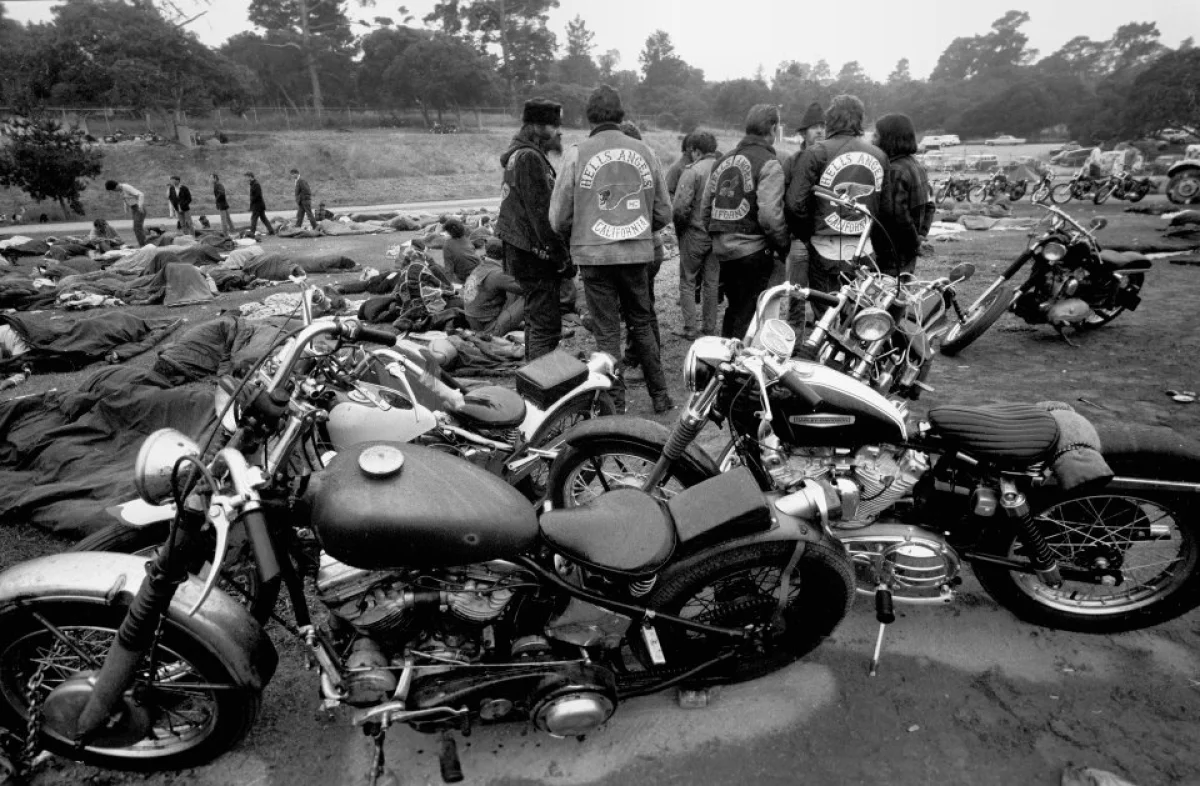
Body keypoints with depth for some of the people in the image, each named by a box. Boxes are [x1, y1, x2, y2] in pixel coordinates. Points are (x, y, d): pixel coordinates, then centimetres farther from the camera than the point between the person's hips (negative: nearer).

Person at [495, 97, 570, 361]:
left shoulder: (518, 155, 18)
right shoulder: (529, 158, -15)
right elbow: (541, 213, -21)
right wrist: (563, 259, -19)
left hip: (520, 252, 11)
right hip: (534, 255, -11)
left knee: (535, 320, 18)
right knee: (547, 326, -9)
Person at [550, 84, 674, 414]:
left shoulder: (577, 154, -6)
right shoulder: (645, 151, 3)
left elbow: (559, 217, -3)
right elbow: (663, 213, 8)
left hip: (595, 254, -3)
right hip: (639, 253, 3)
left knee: (607, 332, 6)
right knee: (642, 324, 16)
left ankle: (616, 404, 13)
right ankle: (660, 396, 23)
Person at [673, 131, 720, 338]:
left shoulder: (692, 171, -12)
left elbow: (680, 207, -19)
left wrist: (680, 228, -2)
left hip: (695, 234, -5)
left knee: (687, 282, 8)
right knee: (712, 283, 13)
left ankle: (690, 329, 6)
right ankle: (710, 330, 19)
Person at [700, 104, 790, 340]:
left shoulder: (723, 161, 12)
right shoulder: (768, 164, -10)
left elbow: (705, 205, 14)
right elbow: (769, 214, -18)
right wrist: (783, 245, -5)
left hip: (722, 250, 7)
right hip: (753, 250, -7)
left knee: (734, 308, 20)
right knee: (748, 315, -2)